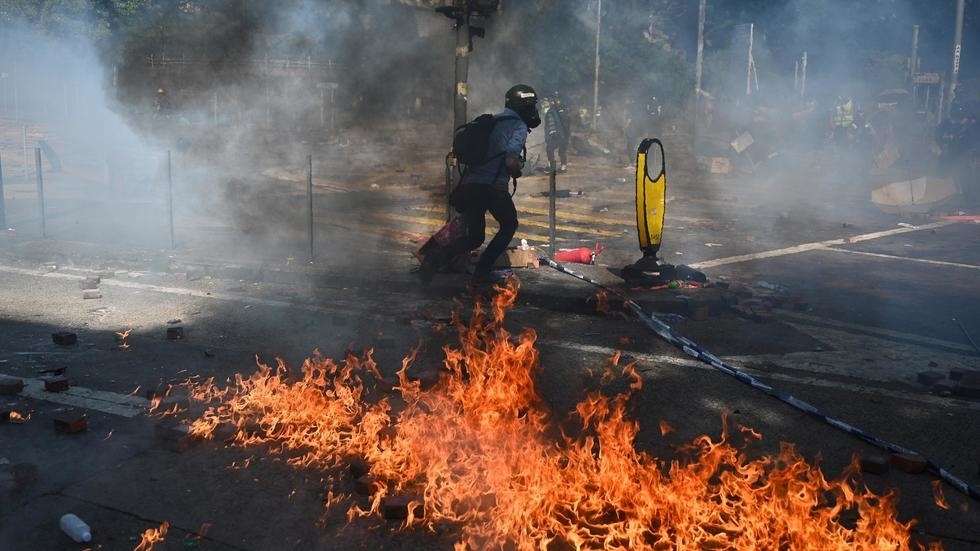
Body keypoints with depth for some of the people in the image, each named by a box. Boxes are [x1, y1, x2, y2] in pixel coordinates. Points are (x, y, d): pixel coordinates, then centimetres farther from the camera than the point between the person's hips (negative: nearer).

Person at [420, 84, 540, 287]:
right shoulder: (519, 126, -2)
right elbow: (511, 160, -15)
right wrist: (518, 171, 7)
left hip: (468, 186, 6)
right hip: (493, 188, -6)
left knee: (474, 237, 18)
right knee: (509, 225, 21)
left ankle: (439, 255, -12)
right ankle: (481, 272, 8)